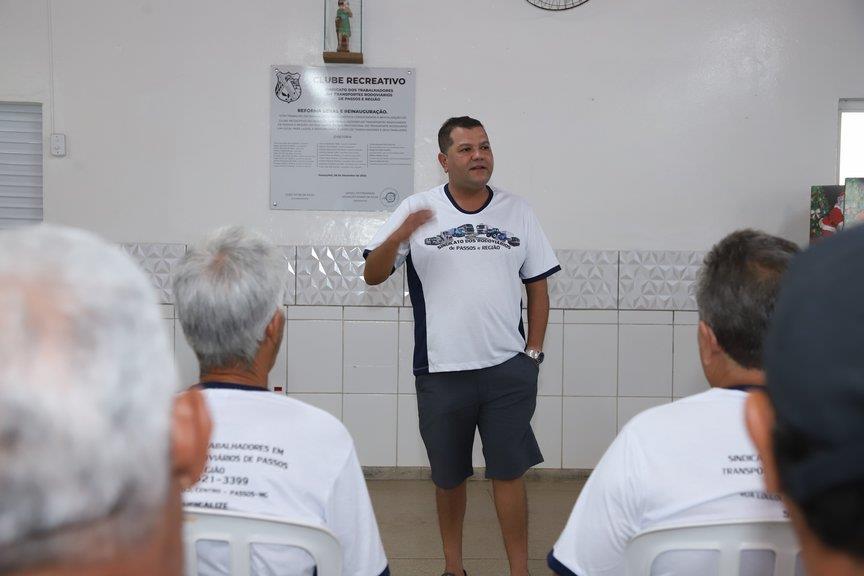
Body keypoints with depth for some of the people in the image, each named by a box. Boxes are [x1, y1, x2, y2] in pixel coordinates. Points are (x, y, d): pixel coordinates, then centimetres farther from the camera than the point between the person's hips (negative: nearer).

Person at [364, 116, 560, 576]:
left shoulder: (517, 211, 5)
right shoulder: (417, 210, 1)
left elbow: (538, 286, 9)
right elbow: (372, 275, -3)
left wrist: (533, 352, 3)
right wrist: (399, 237, -22)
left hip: (508, 369, 0)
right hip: (441, 370, 0)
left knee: (509, 472, 2)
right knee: (448, 477, 13)